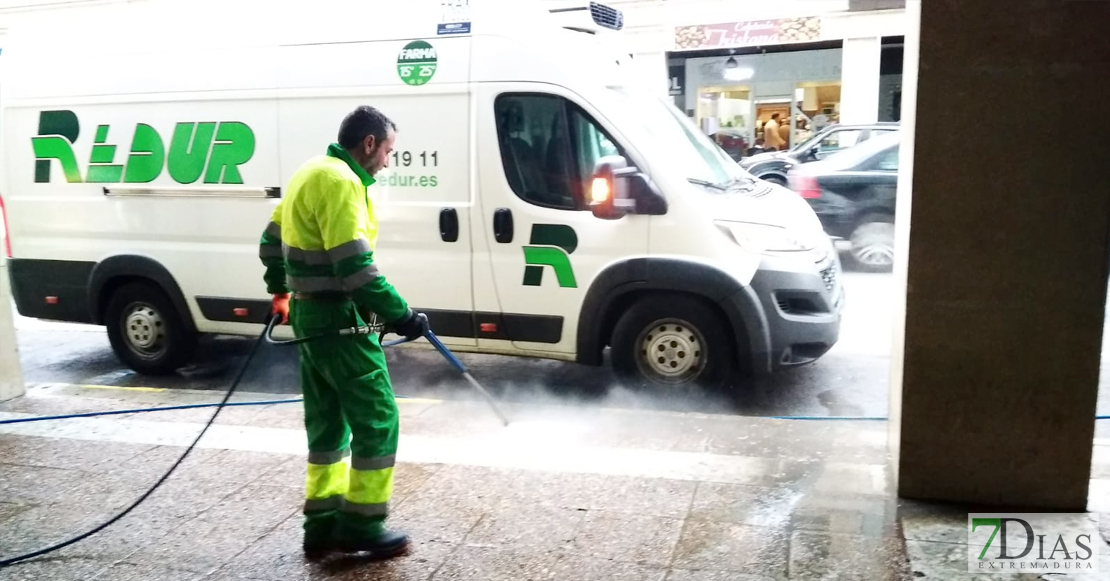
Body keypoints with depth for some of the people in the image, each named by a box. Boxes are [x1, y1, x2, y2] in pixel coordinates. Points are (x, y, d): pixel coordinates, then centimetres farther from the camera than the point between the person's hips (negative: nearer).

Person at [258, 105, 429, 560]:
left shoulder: (311, 173, 14)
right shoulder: (340, 182, -17)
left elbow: (272, 240, 24)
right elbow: (353, 266, -25)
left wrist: (280, 291, 36)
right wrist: (399, 315, -21)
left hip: (309, 312, 10)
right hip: (337, 317, -10)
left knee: (328, 421, 15)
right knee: (376, 419, -1)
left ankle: (323, 523, 22)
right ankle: (362, 524, 8)